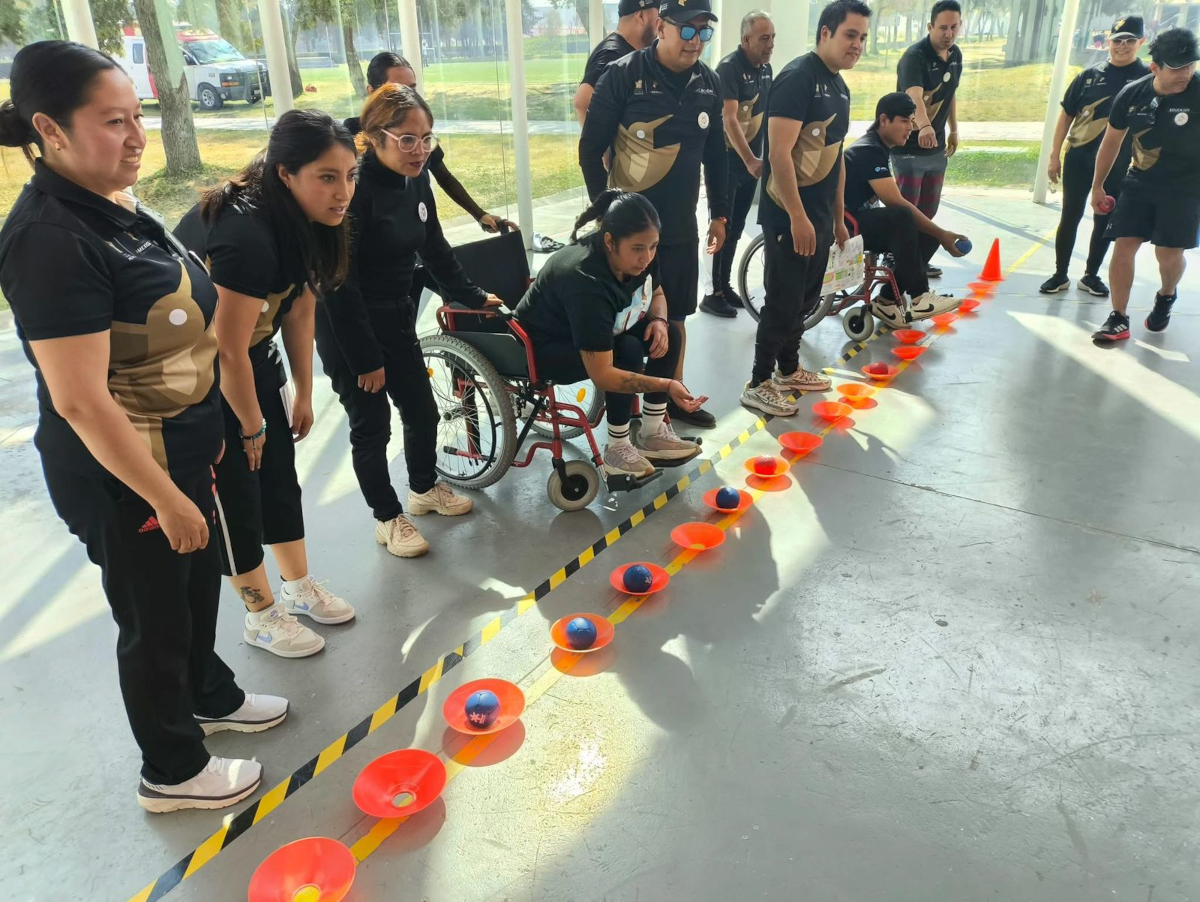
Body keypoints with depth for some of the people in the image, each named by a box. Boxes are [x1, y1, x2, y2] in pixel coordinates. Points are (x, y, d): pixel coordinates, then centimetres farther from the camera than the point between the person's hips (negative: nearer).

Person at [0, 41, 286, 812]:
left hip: (180, 451, 9)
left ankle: (210, 697, 50)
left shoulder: (119, 207, 3)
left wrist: (202, 450, 18)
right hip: (121, 477, -9)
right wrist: (165, 498, -22)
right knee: (155, 618, 10)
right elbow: (79, 401, -27)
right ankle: (173, 772, 33)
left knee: (199, 585, 25)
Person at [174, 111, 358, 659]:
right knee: (233, 492, 2)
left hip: (254, 355, 8)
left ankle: (300, 587, 32)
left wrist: (303, 394, 7)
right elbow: (227, 353, -27)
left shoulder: (304, 220, -8)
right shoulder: (245, 236, -34)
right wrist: (251, 424, -12)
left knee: (279, 474, 14)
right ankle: (262, 616, 20)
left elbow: (300, 309, 2)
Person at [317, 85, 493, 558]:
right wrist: (365, 359, -20)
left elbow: (435, 247, 14)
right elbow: (339, 283, -24)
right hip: (349, 328, -7)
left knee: (423, 411, 16)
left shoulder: (416, 178, -1)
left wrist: (473, 296, 17)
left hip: (397, 319, 7)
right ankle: (388, 518, 25)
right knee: (371, 426, 5)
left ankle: (424, 488, 42)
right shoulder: (354, 188, -24)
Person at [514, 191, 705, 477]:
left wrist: (659, 321, -14)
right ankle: (617, 449, -14)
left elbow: (657, 293, 8)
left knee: (669, 334, -10)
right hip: (542, 347, -8)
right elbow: (601, 375, -39)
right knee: (628, 351, -30)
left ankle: (652, 433, 0)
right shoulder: (586, 282, -38)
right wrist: (666, 385, -43)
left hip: (602, 331, 8)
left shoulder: (638, 255, -15)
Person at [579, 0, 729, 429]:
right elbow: (590, 149, -7)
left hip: (680, 225, 5)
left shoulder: (708, 83, 5)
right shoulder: (622, 75, -10)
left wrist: (719, 212, 14)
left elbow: (715, 154, 14)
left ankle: (673, 395, 29)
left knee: (674, 313, 14)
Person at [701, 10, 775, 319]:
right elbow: (729, 119, -25)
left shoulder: (766, 68, 7)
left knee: (736, 227, 12)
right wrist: (750, 160, -34)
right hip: (727, 159, -7)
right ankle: (713, 293, 4)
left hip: (752, 160, 7)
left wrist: (759, 157, 14)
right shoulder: (729, 68, -16)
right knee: (722, 226, -3)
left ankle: (725, 285, 23)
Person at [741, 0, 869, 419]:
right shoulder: (798, 78, -14)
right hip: (789, 215, -9)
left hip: (820, 214, 9)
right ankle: (758, 384, 8)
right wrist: (798, 217, -24)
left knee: (806, 298, 16)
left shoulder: (839, 87, 14)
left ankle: (788, 369, 31)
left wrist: (838, 216, 21)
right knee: (782, 302, -4)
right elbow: (779, 153, -22)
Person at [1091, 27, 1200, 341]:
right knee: (1124, 245, -4)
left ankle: (1166, 296, 30)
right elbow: (1112, 140, 7)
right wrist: (1097, 185, 12)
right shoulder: (1132, 94, -8)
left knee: (1168, 252, -4)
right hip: (1140, 182, 3)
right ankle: (1118, 319, 5)